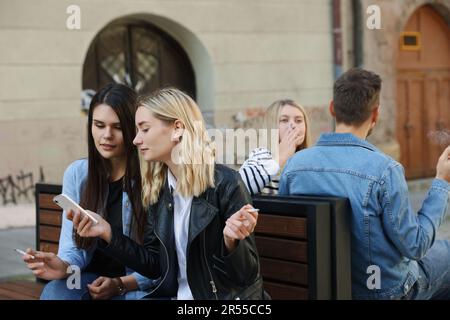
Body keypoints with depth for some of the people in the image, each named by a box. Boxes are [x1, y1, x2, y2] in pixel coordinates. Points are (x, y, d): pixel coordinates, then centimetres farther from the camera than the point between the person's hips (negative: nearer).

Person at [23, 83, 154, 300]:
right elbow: (73, 245, 1)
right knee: (54, 293, -29)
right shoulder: (76, 173, 3)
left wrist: (119, 284, -20)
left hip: (138, 284, -2)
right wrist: (65, 267, -22)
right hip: (90, 277, 3)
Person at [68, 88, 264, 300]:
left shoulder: (226, 184, -15)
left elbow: (246, 275, -12)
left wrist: (231, 241, -31)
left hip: (227, 296, -5)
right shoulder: (157, 189, 4)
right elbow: (154, 265, 7)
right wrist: (107, 232, -2)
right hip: (175, 294, 5)